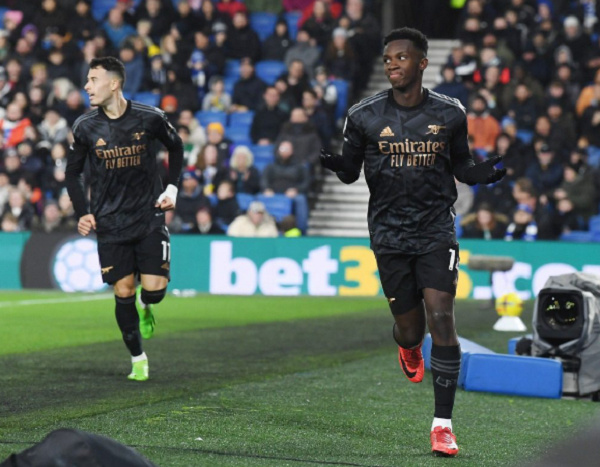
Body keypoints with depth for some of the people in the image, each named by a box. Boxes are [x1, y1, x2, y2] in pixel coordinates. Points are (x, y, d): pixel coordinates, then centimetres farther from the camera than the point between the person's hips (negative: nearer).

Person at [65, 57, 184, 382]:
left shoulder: (150, 118, -8)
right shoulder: (86, 127, -4)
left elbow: (175, 147, 12)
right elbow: (73, 172, 8)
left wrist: (172, 188, 3)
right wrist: (82, 213, -3)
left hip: (149, 217, -1)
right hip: (110, 223, 1)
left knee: (155, 289, -9)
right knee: (123, 292, -1)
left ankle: (145, 306, 29)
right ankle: (137, 359, 15)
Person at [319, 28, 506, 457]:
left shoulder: (450, 114, 0)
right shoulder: (365, 116, -2)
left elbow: (460, 165, 12)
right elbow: (351, 171, 6)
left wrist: (482, 173, -10)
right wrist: (335, 164, -17)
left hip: (436, 231, 0)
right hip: (389, 232, 0)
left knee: (441, 317, -14)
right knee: (410, 329, 5)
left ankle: (443, 423, -7)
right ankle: (409, 347, 48)